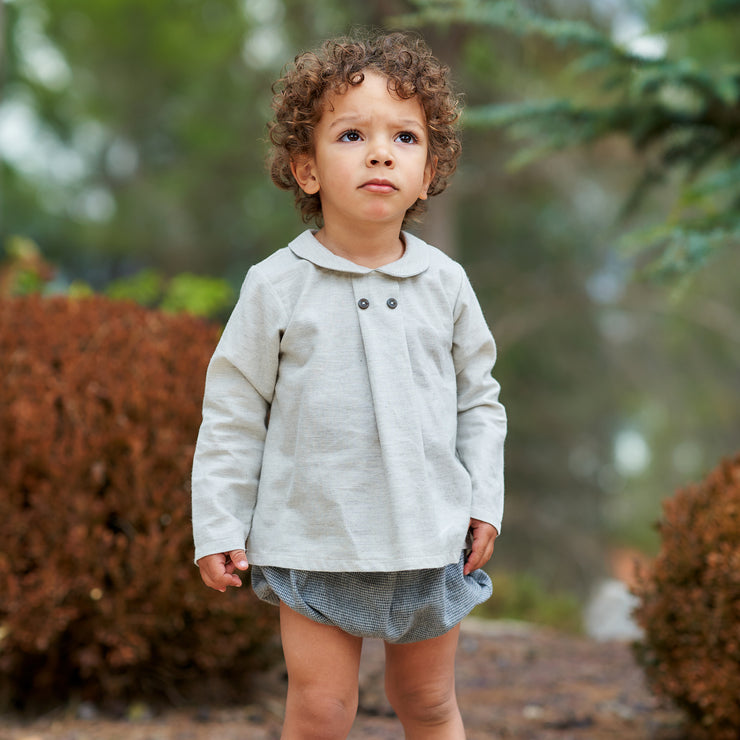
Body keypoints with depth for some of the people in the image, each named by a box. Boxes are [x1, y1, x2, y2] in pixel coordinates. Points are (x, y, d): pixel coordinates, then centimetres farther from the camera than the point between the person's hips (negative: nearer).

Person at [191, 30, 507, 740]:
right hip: (314, 540, -2)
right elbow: (233, 413, -2)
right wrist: (218, 527, -4)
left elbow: (478, 398, 10)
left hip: (430, 538, 2)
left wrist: (484, 500, 2)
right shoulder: (275, 287, -7)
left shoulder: (445, 284, 0)